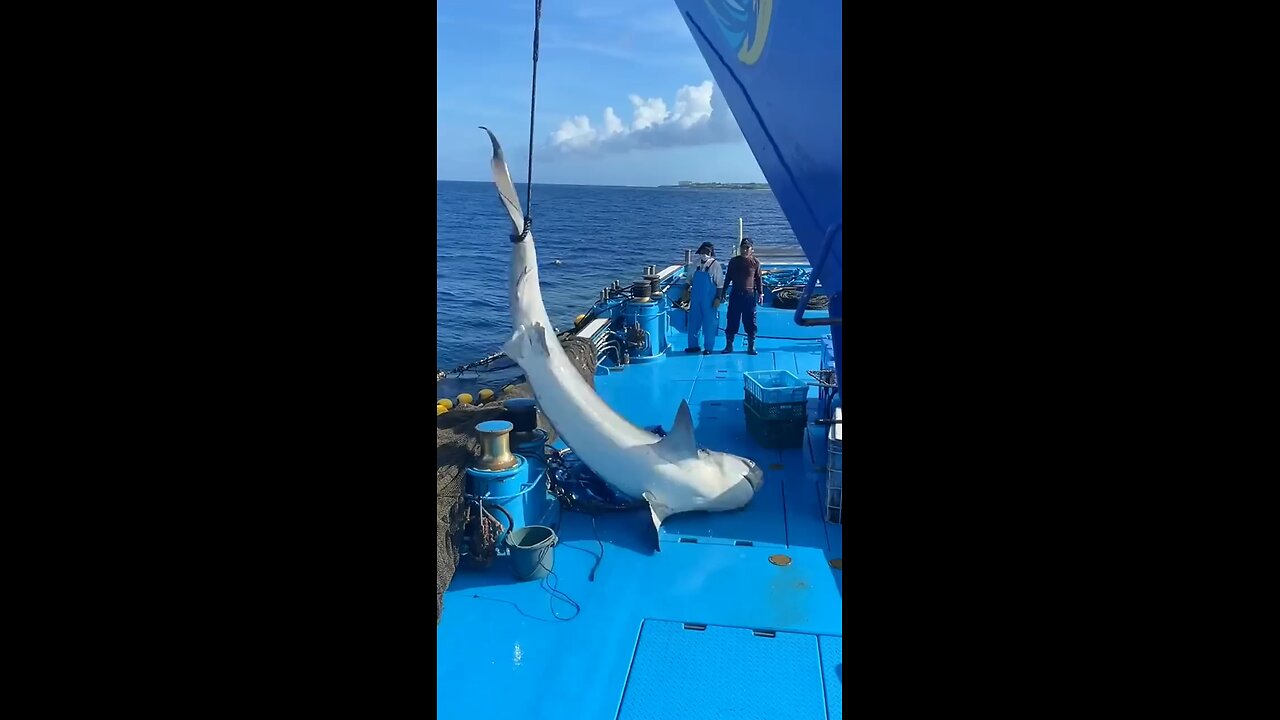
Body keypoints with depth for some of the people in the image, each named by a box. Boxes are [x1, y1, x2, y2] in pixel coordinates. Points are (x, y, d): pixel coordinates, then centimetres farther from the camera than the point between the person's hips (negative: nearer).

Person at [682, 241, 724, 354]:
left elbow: (720, 284, -8)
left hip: (709, 300, -4)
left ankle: (708, 347, 10)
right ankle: (693, 345, 21)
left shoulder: (715, 265, -7)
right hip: (695, 298, 5)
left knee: (709, 323, 1)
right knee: (693, 322, 10)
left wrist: (718, 298, -12)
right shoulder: (695, 264, 5)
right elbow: (690, 280, 17)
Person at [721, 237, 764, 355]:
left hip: (750, 295, -1)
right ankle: (729, 345, 9)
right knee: (732, 320, 2)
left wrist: (760, 293, 1)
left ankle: (751, 346, 8)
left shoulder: (755, 262, 2)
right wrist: (723, 292, 8)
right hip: (735, 294, 1)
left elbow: (759, 279, 6)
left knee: (750, 321, 1)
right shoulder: (733, 261, 5)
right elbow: (728, 278, 11)